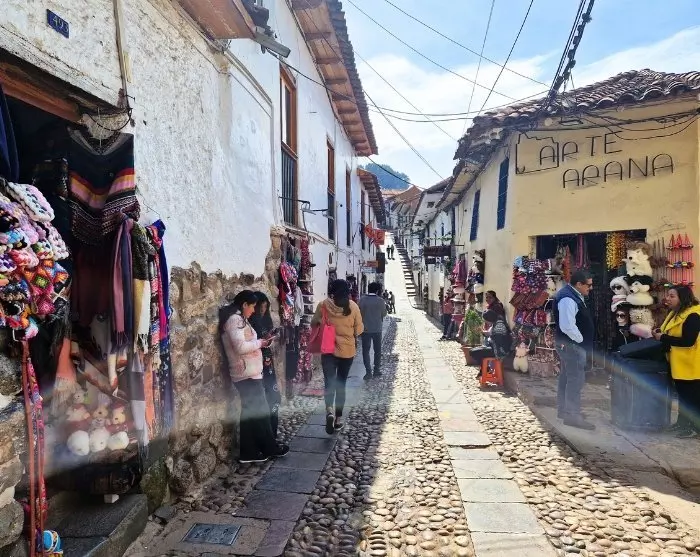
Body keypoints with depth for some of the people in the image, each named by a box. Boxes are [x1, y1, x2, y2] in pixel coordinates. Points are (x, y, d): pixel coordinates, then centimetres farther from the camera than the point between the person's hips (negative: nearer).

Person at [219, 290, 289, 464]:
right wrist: (260, 343, -11)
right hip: (247, 373, -10)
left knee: (251, 412, 11)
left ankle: (250, 452, 16)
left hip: (248, 373, 10)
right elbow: (240, 347, -24)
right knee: (259, 411, 0)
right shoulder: (235, 319, -15)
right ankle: (269, 448, 12)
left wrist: (260, 343, 7)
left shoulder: (237, 319, 17)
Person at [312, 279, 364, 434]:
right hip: (348, 350, 1)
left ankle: (330, 411, -20)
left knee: (329, 382, 5)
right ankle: (338, 419, 19)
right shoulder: (353, 306, -9)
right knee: (341, 384, 14)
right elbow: (359, 329, -2)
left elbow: (314, 322, 5)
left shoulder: (323, 305, -9)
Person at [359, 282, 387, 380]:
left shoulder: (362, 300, -8)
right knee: (377, 350, 15)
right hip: (377, 329, 0)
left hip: (366, 329, 0)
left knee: (365, 351, 6)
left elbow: (360, 313, -1)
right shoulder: (380, 301, -9)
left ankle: (368, 372, -1)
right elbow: (384, 314, 2)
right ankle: (377, 370, 20)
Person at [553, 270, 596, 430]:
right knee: (576, 379, -8)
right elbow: (568, 326, -30)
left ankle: (563, 410, 27)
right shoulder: (568, 299, -22)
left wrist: (582, 340, 12)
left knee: (567, 377, 17)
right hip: (572, 344, -11)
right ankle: (572, 415, -4)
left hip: (572, 344, 11)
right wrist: (581, 339, -16)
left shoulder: (574, 296, 11)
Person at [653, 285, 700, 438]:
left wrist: (663, 338, -22)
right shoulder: (675, 313, 10)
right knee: (682, 394, 19)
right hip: (678, 363, 10)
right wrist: (660, 332, 0)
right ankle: (683, 422, 31)